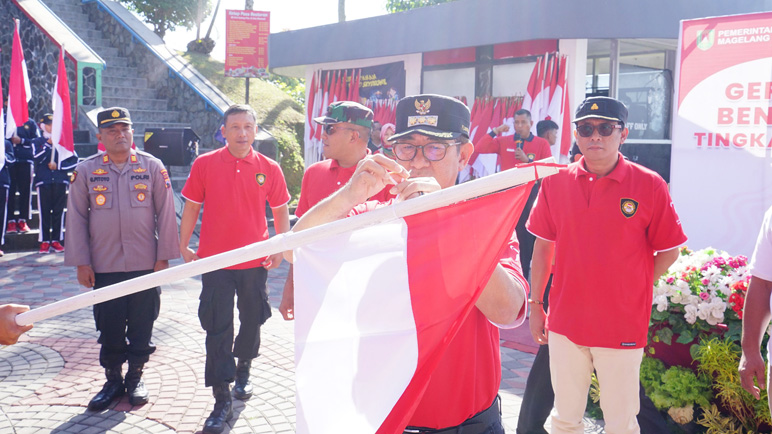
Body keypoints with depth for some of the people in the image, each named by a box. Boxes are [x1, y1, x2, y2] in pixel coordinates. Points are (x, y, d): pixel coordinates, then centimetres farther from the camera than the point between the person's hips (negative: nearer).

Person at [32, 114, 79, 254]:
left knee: (59, 211, 2)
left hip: (60, 181, 1)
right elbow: (37, 158, -9)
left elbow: (74, 160, 4)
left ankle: (56, 240, 9)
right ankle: (45, 241, 4)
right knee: (44, 211, -1)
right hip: (43, 182, -1)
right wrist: (48, 144, -12)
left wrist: (58, 166, -7)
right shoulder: (37, 142, 9)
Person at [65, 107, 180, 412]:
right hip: (104, 267, 1)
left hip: (145, 265, 0)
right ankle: (113, 380, 25)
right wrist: (81, 263, -1)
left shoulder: (152, 167, 0)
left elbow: (166, 214, 1)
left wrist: (163, 257, -2)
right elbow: (76, 218, 3)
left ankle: (135, 378, 26)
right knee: (109, 329, 8)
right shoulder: (86, 170, 2)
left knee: (141, 327, 8)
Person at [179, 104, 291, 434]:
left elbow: (280, 210, 7)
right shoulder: (204, 164, -3)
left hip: (255, 261, 2)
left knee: (252, 320, 17)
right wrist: (184, 246, 3)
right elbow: (192, 206, 4)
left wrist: (281, 247, -1)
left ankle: (243, 370, 44)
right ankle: (222, 402, 3)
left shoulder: (269, 168, -1)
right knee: (218, 328, -2)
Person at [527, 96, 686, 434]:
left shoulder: (650, 185, -6)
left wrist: (633, 290, -4)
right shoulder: (555, 182, 1)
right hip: (564, 324, 2)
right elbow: (543, 246, 8)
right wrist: (535, 304, 8)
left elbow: (669, 251, 1)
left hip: (623, 327, -2)